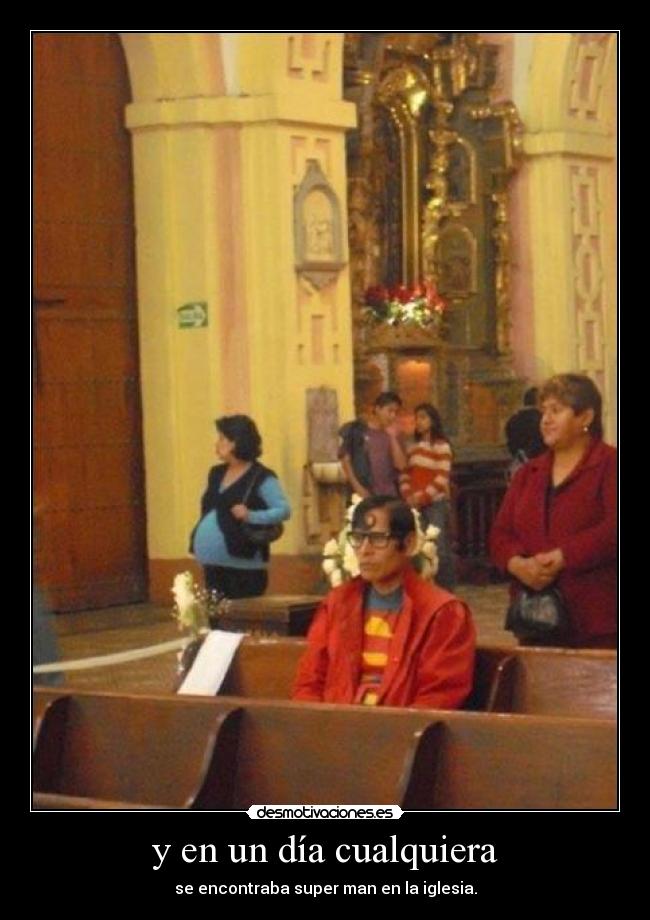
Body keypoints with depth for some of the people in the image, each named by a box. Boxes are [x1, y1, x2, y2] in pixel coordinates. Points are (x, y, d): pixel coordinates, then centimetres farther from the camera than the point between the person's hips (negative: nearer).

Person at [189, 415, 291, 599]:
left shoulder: (261, 478, -8)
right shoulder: (216, 474, 15)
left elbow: (284, 510, -13)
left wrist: (251, 516, -26)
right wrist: (198, 538, 13)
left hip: (244, 567, -8)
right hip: (213, 565, 8)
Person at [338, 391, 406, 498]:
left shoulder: (392, 436, 12)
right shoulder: (356, 430, 4)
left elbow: (401, 465, 2)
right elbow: (345, 460, 2)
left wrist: (393, 437, -4)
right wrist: (357, 487, -6)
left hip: (389, 496, 3)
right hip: (364, 495, -3)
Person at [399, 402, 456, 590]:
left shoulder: (441, 446, -2)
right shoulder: (412, 449, 16)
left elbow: (442, 479, -9)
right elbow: (405, 475, 12)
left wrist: (422, 497, -13)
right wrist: (408, 496, -5)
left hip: (436, 503, -6)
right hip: (416, 505, 6)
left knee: (440, 550, -10)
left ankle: (446, 590, -6)